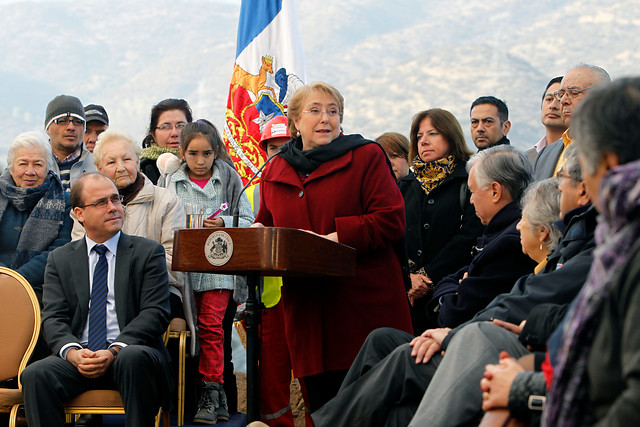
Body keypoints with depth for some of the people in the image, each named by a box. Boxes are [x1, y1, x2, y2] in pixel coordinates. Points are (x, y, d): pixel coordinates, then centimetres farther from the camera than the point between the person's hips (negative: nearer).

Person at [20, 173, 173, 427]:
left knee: (134, 358, -37)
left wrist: (115, 351, -17)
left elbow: (155, 313, -1)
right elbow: (53, 318, 7)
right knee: (35, 375, -28)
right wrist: (72, 352, -17)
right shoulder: (60, 259, 17)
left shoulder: (148, 252, 10)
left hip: (131, 351, -2)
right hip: (78, 358, 2)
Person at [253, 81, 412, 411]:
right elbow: (266, 223, 28)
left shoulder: (366, 157, 1)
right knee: (320, 408, 5)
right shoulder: (275, 171, 16)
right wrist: (257, 233, 3)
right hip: (307, 312, 4)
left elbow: (391, 221, -8)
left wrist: (333, 238, -16)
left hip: (363, 307, -4)